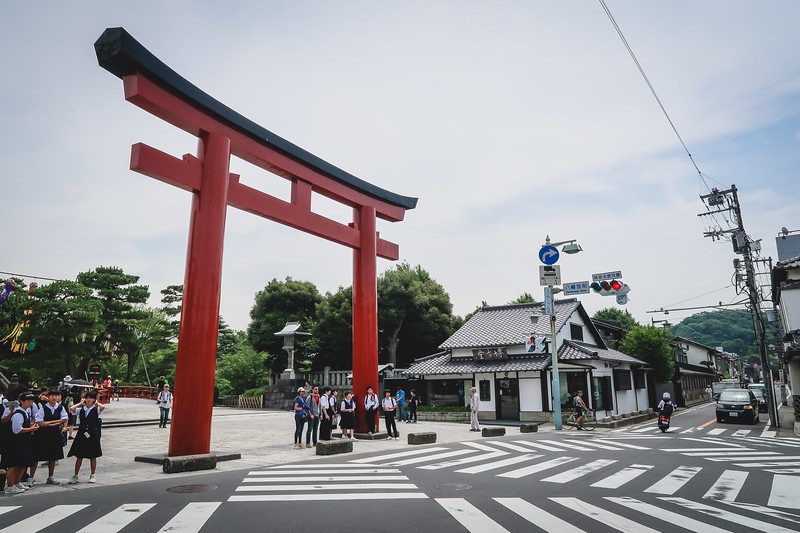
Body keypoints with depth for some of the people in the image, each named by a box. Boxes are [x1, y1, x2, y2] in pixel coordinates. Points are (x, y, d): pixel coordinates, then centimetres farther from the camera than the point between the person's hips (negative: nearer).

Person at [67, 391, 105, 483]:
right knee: (79, 456, 6)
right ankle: (75, 476, 16)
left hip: (93, 434, -2)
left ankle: (92, 475, 18)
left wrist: (96, 403, -5)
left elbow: (103, 407, -22)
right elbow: (71, 409, -10)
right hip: (82, 434, 2)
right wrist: (81, 403, 1)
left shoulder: (96, 409, -1)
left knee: (93, 456, 7)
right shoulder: (81, 410, 7)